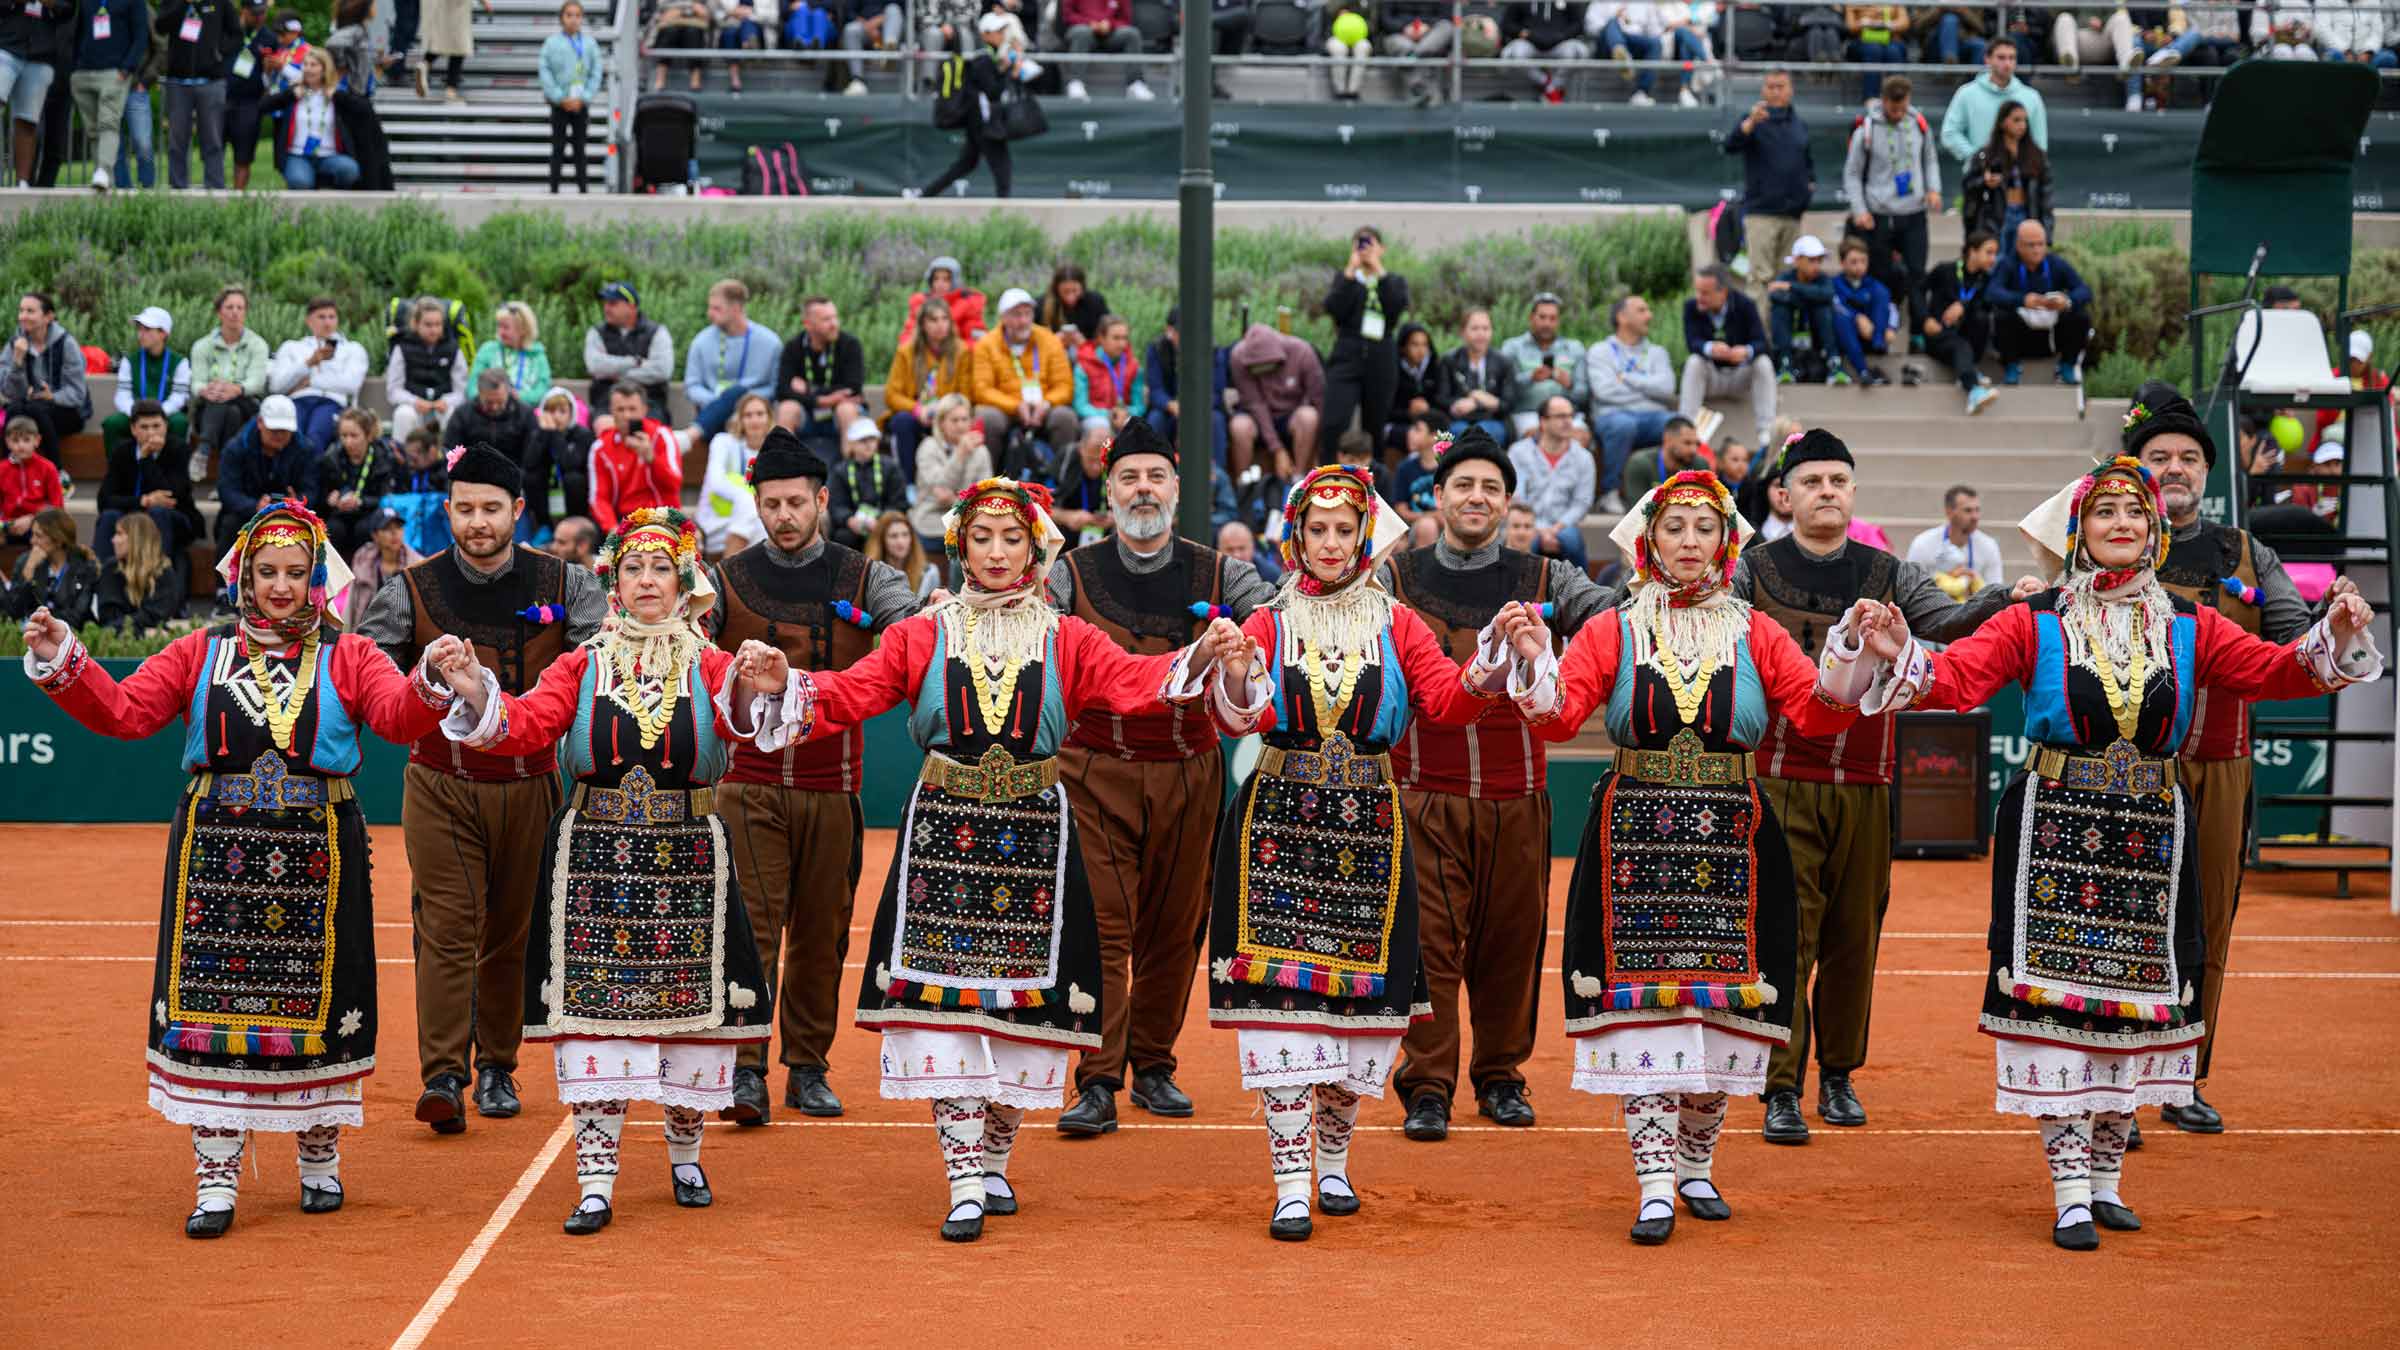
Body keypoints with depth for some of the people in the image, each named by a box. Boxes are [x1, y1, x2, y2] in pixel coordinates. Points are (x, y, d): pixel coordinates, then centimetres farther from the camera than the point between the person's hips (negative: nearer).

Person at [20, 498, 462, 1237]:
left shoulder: (347, 657, 6)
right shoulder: (202, 653, 10)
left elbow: (397, 715, -11)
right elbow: (124, 710, 2)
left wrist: (430, 682, -32)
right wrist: (63, 663, -12)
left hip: (317, 855, -1)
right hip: (217, 849, 1)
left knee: (317, 999, 4)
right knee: (211, 1004, -2)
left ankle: (320, 1158, 24)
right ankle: (216, 1177, 4)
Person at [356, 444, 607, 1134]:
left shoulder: (563, 586, 1)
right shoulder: (412, 591, 0)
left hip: (529, 785, 1)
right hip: (441, 785, -1)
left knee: (511, 933, 9)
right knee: (447, 929, -8)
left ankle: (497, 1067, 21)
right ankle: (443, 1075, -11)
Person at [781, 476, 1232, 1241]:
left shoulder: (1067, 641, 7)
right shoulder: (921, 637, 8)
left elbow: (1133, 683, -7)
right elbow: (855, 691, -1)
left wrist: (1198, 658, -26)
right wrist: (786, 683, -20)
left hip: (1034, 837, 1)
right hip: (943, 833, -1)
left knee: (1024, 1002, 3)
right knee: (944, 1003, -9)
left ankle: (995, 1161, 22)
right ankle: (964, 1184, -9)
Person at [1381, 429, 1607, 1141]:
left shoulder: (1544, 580, 8)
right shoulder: (1396, 578, 7)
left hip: (1516, 796, 2)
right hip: (1424, 795, -1)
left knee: (1511, 942, 6)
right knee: (1427, 941, -4)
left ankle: (1500, 1077, 20)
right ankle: (1427, 1087, 2)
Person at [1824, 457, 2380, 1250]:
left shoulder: (2190, 630, 7)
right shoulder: (2036, 625, 1)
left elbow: (2276, 671, -1)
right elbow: (1951, 678, -7)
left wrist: (2335, 638, -20)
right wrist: (1894, 653, -26)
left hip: (2152, 838, 3)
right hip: (2054, 835, -3)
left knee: (2137, 1004, 7)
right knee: (2058, 1001, -6)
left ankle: (2106, 1175, 21)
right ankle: (2070, 1192, -1)